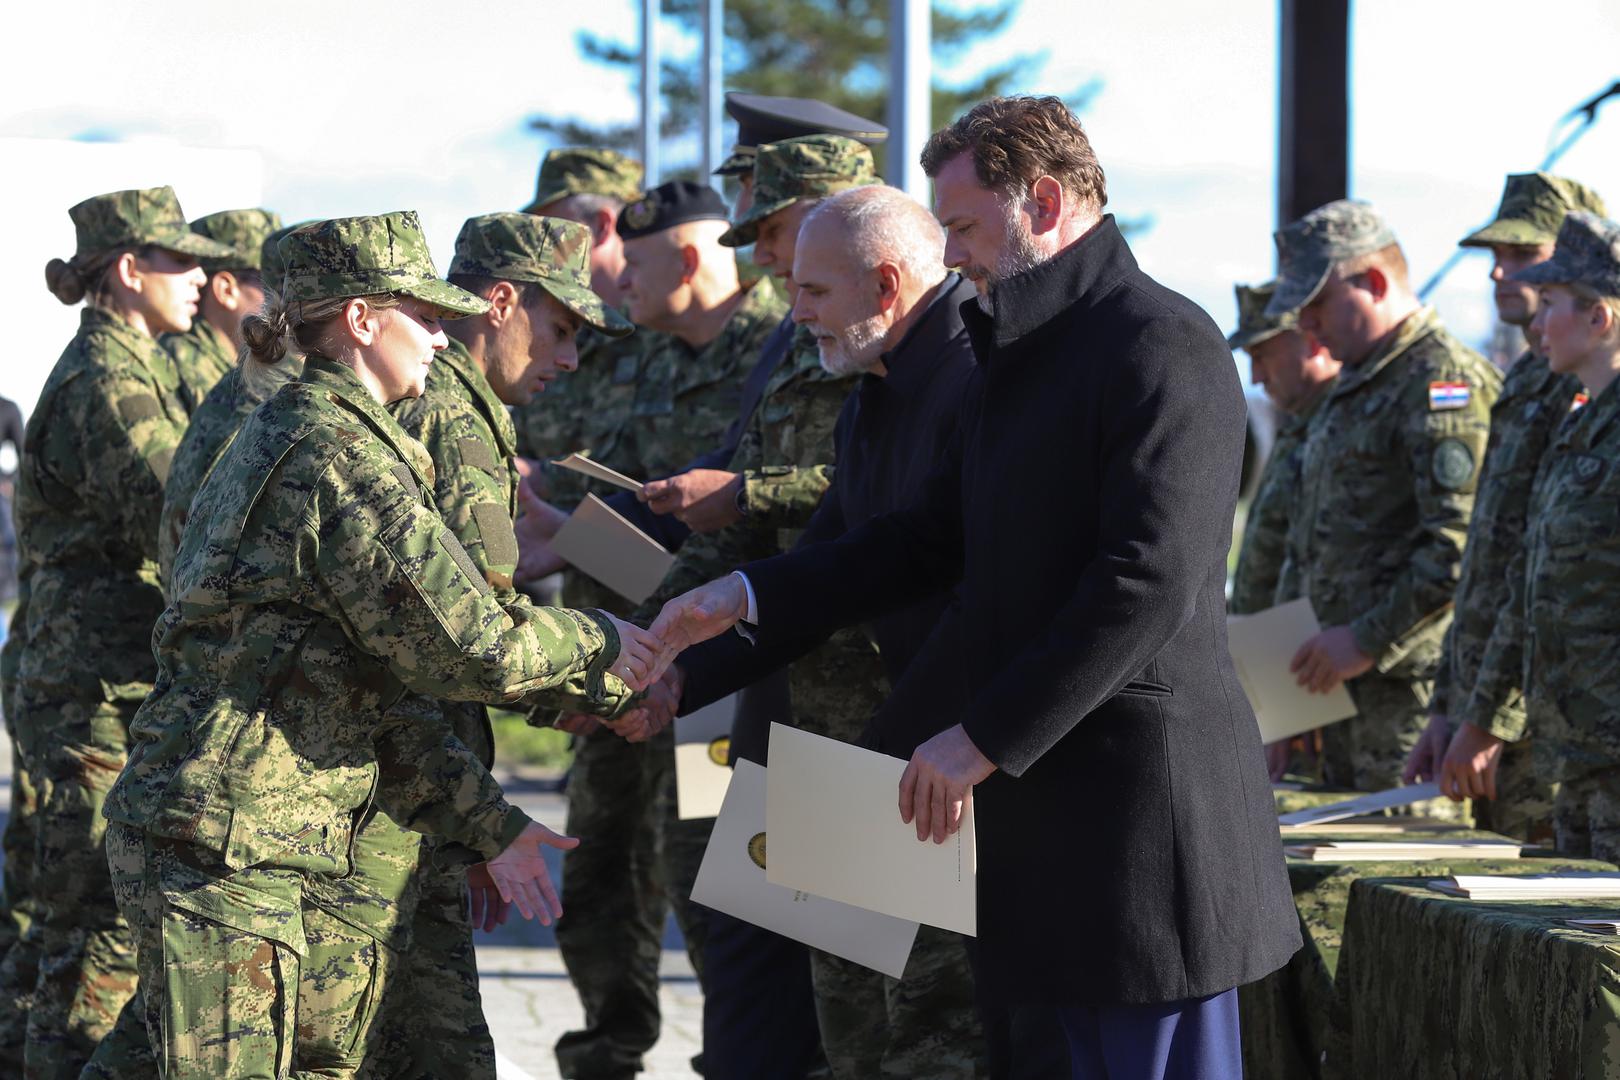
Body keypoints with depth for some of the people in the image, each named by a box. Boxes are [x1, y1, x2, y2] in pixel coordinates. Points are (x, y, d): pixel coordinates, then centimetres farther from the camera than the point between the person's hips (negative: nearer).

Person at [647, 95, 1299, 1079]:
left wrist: (987, 737, -19)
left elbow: (1150, 581, -21)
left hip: (1146, 789, -10)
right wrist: (748, 599, 12)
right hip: (1056, 790, 10)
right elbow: (937, 538, 21)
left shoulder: (1162, 344, -13)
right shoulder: (1023, 357, 19)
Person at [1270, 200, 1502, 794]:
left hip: (1412, 683, -10)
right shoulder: (1357, 385, 21)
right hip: (1351, 688, 10)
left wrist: (1367, 640, -20)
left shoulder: (1444, 382, -13)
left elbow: (1462, 545, -22)